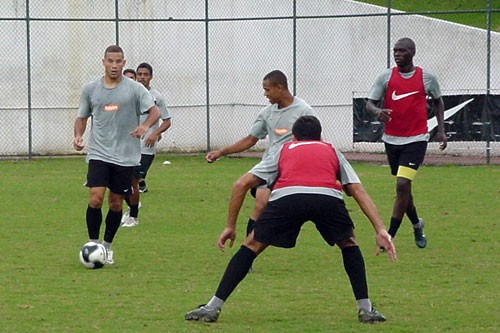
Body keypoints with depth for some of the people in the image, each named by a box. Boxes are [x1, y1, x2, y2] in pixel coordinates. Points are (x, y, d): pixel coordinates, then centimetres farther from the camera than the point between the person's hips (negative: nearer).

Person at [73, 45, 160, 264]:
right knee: (95, 199, -15)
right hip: (98, 154, 0)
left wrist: (145, 126, -28)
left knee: (116, 203, 7)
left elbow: (154, 111, -7)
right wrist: (78, 135, -6)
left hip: (125, 156, 0)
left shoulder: (134, 89, -2)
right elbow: (82, 117, 14)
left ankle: (107, 246, 25)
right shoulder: (90, 89, 4)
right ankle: (92, 244, 1)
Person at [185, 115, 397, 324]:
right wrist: (380, 230, 18)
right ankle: (365, 309, 20)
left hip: (286, 196, 0)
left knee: (251, 247, 18)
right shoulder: (332, 152, 36)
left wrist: (231, 226, 42)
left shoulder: (283, 150, 37)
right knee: (349, 245, 28)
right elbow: (358, 191, 24)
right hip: (328, 197, 0)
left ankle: (213, 307, 13)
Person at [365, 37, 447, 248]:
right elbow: (370, 103, -2)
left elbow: (437, 102, 16)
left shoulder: (427, 78, 0)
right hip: (391, 140, 3)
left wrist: (441, 130, 10)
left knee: (402, 185, -16)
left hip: (416, 140, -3)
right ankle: (417, 225, 37)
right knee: (402, 187, 12)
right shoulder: (386, 77, 0)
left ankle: (390, 235, -14)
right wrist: (377, 112, -25)